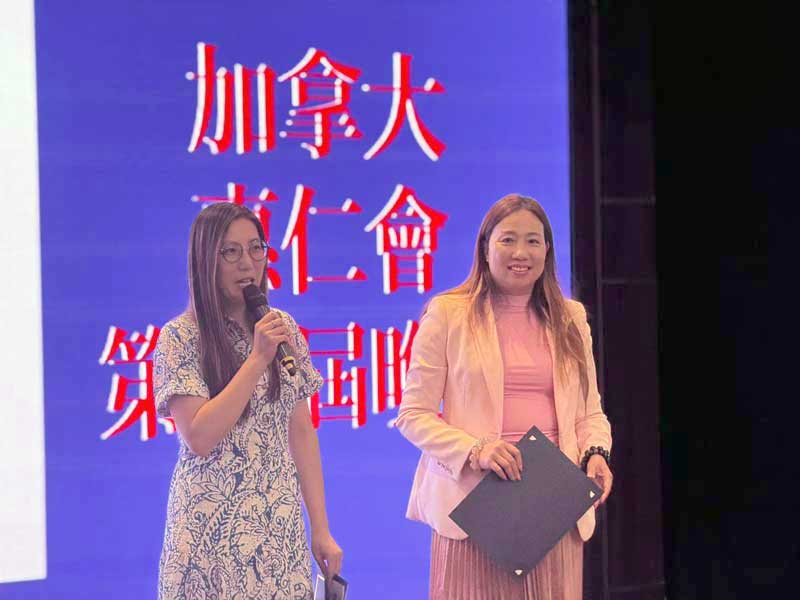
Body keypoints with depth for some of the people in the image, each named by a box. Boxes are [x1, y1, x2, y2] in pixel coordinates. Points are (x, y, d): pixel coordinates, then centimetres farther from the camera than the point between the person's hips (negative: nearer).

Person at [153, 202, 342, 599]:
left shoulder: (282, 328, 6)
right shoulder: (180, 337, -8)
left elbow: (301, 432, 9)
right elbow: (198, 438, -17)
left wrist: (321, 529, 6)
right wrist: (257, 359, -18)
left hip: (281, 532, 4)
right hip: (213, 533, -4)